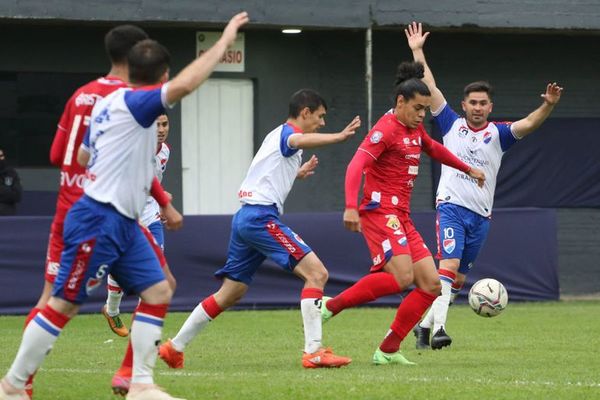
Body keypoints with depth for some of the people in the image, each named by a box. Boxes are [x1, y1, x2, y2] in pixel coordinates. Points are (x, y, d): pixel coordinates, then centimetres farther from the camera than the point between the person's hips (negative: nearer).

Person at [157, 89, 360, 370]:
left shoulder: (277, 135, 25)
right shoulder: (285, 132, -4)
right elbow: (299, 141, -31)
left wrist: (297, 173, 39)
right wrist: (339, 137, -45)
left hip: (245, 217, 10)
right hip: (262, 216, -10)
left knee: (230, 294, 15)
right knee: (316, 273, -14)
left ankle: (174, 347, 19)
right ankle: (313, 352, -21)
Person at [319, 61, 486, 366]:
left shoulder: (415, 129, 16)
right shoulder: (386, 129, -11)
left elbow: (433, 149, 39)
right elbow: (356, 165, -22)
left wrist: (468, 170, 49)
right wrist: (351, 207, -36)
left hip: (401, 217, 9)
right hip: (380, 212, -9)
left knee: (431, 284, 0)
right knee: (402, 277, -27)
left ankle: (388, 350, 2)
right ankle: (331, 306, -16)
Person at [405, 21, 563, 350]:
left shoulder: (498, 134, 7)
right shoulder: (452, 125, 6)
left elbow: (528, 124, -10)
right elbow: (430, 87, 5)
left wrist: (548, 107, -29)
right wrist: (417, 52, 3)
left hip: (481, 215, 3)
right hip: (451, 207, -3)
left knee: (458, 279, 7)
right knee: (449, 264, -22)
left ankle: (425, 324, 22)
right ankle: (438, 326, -31)